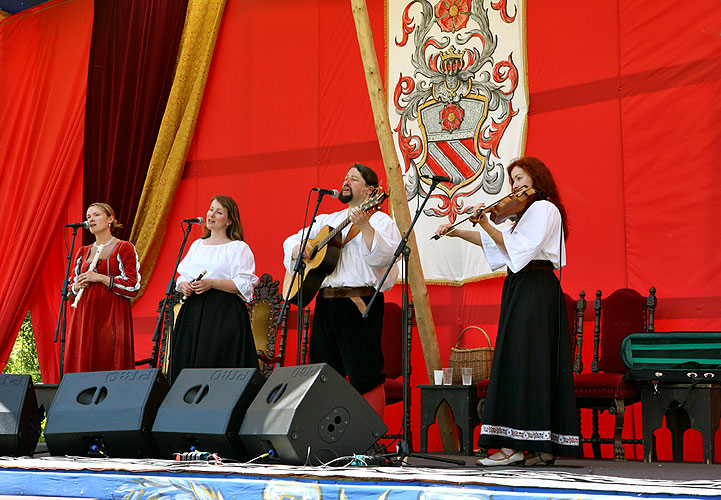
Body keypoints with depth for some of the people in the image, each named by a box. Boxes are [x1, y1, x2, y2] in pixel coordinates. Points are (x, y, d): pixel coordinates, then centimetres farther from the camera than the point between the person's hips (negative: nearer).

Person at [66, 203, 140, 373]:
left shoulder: (124, 248, 1)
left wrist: (100, 278, -11)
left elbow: (133, 287, -8)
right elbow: (72, 286, 25)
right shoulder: (83, 252, 17)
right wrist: (77, 286, 1)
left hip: (112, 316, -5)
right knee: (82, 364, -1)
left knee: (110, 363, -10)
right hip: (85, 317, 5)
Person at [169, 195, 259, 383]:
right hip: (193, 311, 6)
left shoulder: (238, 248, -1)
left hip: (224, 314, -6)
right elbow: (182, 276, 21)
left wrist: (212, 283, -18)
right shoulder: (197, 245, 19)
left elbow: (245, 286, -10)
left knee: (216, 364, -11)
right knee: (186, 365, 1)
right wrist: (182, 285, -3)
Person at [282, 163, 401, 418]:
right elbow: (293, 240, 27)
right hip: (326, 302, 7)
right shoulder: (327, 220, 22)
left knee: (366, 377, -9)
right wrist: (296, 249, 5)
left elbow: (383, 257, -15)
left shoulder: (380, 221, 2)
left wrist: (364, 225, -24)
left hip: (359, 302, -7)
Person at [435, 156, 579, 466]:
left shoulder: (543, 208, -6)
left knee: (520, 362, -13)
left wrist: (485, 224, -19)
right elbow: (497, 242, 21)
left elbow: (518, 247, -18)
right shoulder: (531, 211, 24)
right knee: (539, 364, 6)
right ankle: (544, 448, 6)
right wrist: (457, 232, 13)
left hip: (532, 292, -10)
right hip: (524, 291, 10)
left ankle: (514, 445, -16)